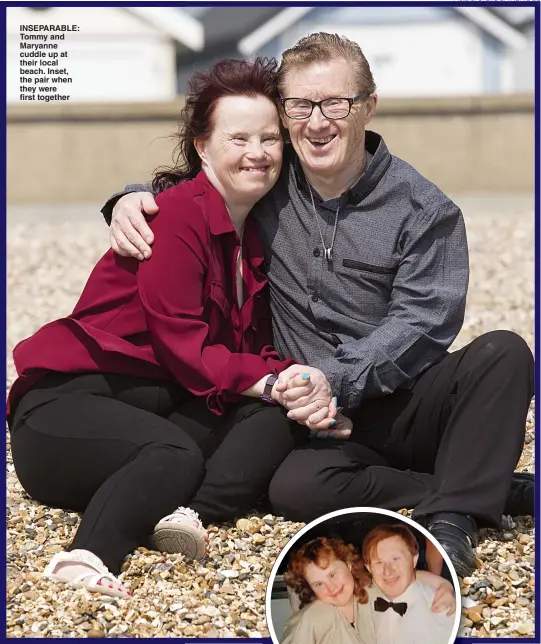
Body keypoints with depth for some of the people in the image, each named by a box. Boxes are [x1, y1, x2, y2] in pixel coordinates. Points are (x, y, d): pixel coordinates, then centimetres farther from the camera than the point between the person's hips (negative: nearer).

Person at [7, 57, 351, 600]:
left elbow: (256, 348, 6)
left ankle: (190, 513, -41)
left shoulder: (255, 232, 13)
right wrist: (277, 381, -25)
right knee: (176, 455, -37)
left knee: (274, 422, -19)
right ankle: (85, 558, -54)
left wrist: (303, 389, -16)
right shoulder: (177, 215, -13)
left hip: (162, 405, 7)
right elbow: (185, 350, -17)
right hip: (69, 402, -7)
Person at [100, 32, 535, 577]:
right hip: (339, 421, 2)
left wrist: (336, 378, -27)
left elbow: (421, 321, -13)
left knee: (503, 352, -30)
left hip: (418, 403, -1)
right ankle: (499, 489, -22)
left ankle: (452, 517, -27)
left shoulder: (424, 209, -4)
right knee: (293, 486, -31)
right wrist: (131, 199, -2)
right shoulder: (269, 185, 6)